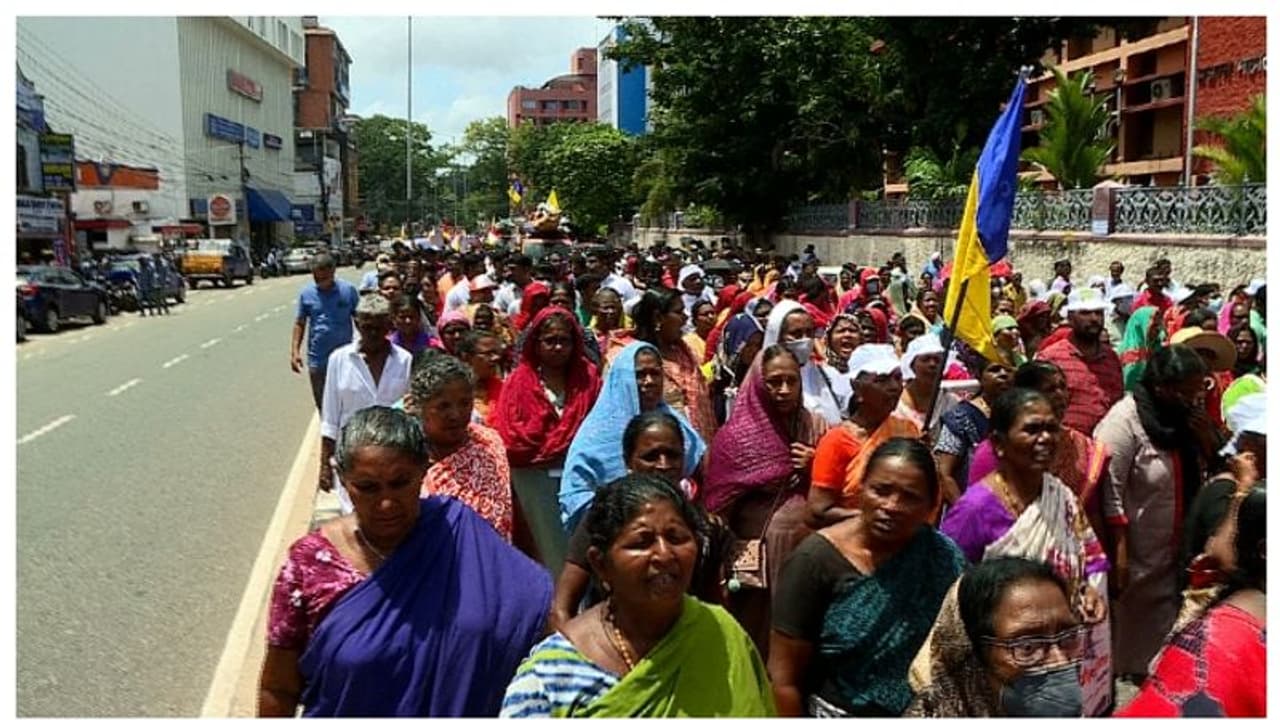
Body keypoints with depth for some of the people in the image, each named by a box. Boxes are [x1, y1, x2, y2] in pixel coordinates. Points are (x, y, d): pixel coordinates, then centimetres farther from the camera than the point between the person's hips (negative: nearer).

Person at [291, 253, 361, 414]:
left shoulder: (348, 290, -6)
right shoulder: (306, 293, -2)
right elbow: (300, 323, 6)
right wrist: (295, 351, -1)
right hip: (317, 359, 2)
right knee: (322, 404, 14)